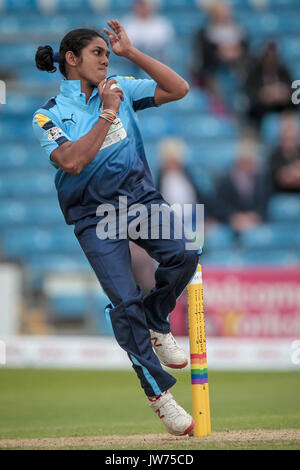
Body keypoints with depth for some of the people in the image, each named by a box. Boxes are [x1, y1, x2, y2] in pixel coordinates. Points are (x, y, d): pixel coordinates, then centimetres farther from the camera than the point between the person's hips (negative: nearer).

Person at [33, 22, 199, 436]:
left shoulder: (121, 90, 9)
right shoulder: (49, 115, -2)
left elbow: (178, 89, 0)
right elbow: (73, 162, -18)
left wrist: (131, 52, -4)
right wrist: (108, 113, -16)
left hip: (140, 196, 3)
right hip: (94, 213, -3)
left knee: (183, 254, -24)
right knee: (125, 301, -14)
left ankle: (156, 323, 7)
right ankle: (159, 393, -5)